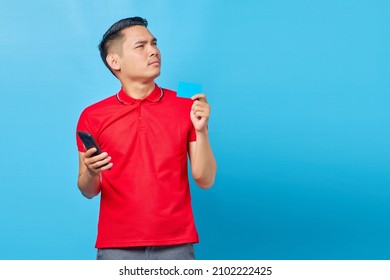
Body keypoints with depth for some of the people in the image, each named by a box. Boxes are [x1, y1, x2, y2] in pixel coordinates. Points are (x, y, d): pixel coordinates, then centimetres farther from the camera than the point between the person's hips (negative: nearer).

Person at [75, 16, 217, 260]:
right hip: (117, 247, 0)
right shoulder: (93, 116, 1)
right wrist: (91, 173, -14)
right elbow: (89, 192, 7)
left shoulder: (187, 107, 1)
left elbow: (205, 180, -1)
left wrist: (201, 130, -13)